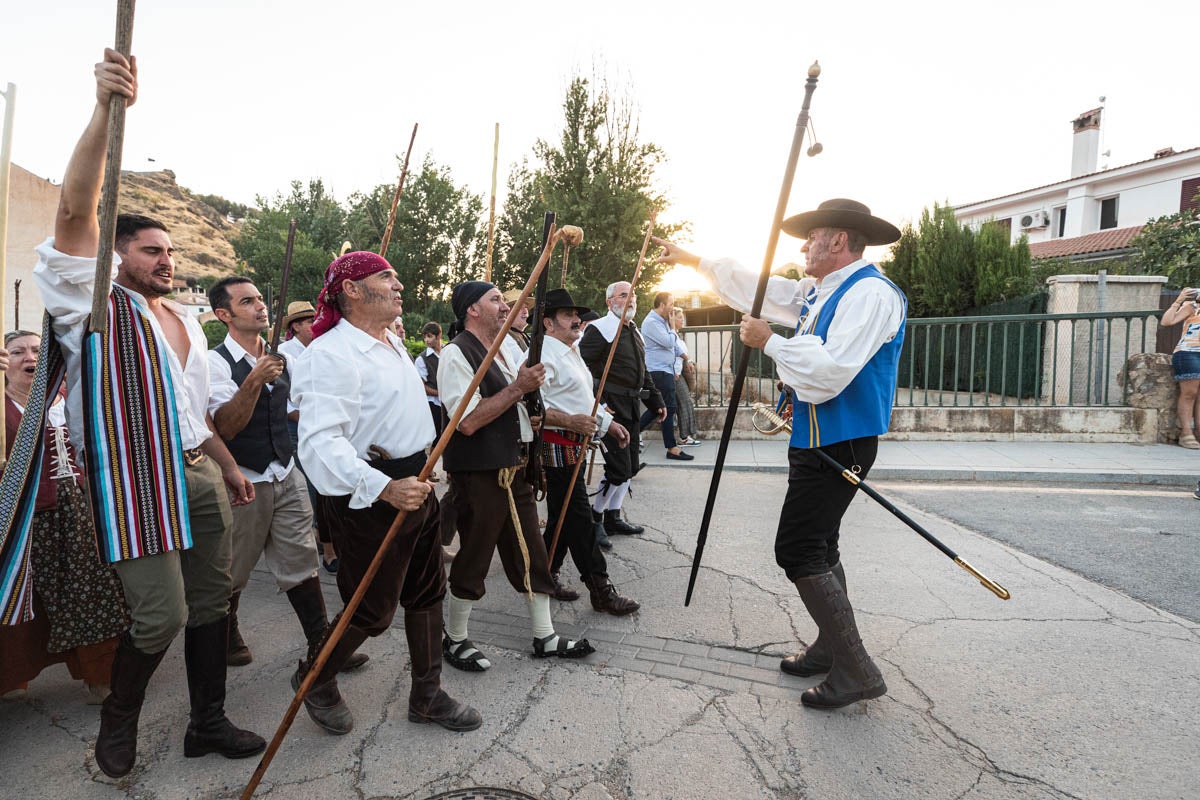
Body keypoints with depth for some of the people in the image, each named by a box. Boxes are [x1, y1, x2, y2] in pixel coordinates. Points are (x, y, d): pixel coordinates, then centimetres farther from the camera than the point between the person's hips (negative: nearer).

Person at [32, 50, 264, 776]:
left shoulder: (187, 321, 18)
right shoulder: (100, 307, -2)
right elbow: (76, 213, -18)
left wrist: (231, 467, 22)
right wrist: (105, 110, -29)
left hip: (200, 478, 7)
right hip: (137, 485, -7)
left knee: (211, 602, 10)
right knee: (161, 615, -6)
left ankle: (208, 723, 26)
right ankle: (118, 723, 23)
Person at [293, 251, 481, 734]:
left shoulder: (393, 341, 12)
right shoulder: (331, 354, -20)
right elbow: (321, 441, -31)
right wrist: (384, 488, -42)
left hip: (415, 484, 9)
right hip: (370, 498, -9)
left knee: (427, 593, 16)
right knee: (373, 609, 3)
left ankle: (427, 696, 33)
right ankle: (313, 681, 33)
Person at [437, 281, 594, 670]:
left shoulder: (509, 345, 11)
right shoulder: (456, 354, -15)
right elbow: (468, 421, -24)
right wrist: (518, 387, -22)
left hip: (516, 469, 8)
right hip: (479, 474, -8)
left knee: (530, 552, 14)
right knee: (474, 558, 6)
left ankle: (544, 637, 28)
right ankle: (454, 639, 26)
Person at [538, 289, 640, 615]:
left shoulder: (571, 352, 19)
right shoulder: (544, 354, -15)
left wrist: (608, 423, 22)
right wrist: (570, 421, -30)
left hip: (574, 445, 10)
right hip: (557, 446, -10)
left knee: (562, 516, 15)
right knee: (579, 517, -5)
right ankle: (600, 590, 2)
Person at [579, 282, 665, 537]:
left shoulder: (634, 331, 19)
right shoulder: (599, 329, -10)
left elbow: (642, 372, 26)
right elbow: (583, 368, -18)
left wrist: (656, 401, 22)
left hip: (631, 406, 9)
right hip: (611, 407, -9)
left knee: (630, 467, 12)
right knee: (619, 468, -9)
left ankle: (613, 517, 23)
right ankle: (594, 518, 8)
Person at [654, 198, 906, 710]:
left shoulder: (870, 293, -17)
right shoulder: (818, 292, 13)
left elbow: (831, 371, -28)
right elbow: (755, 287, 23)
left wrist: (770, 341, -17)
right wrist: (695, 260, 27)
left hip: (839, 445, -10)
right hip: (816, 440, 10)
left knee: (799, 551, -10)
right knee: (818, 548, 16)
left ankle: (857, 673, 1)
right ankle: (833, 650, 30)